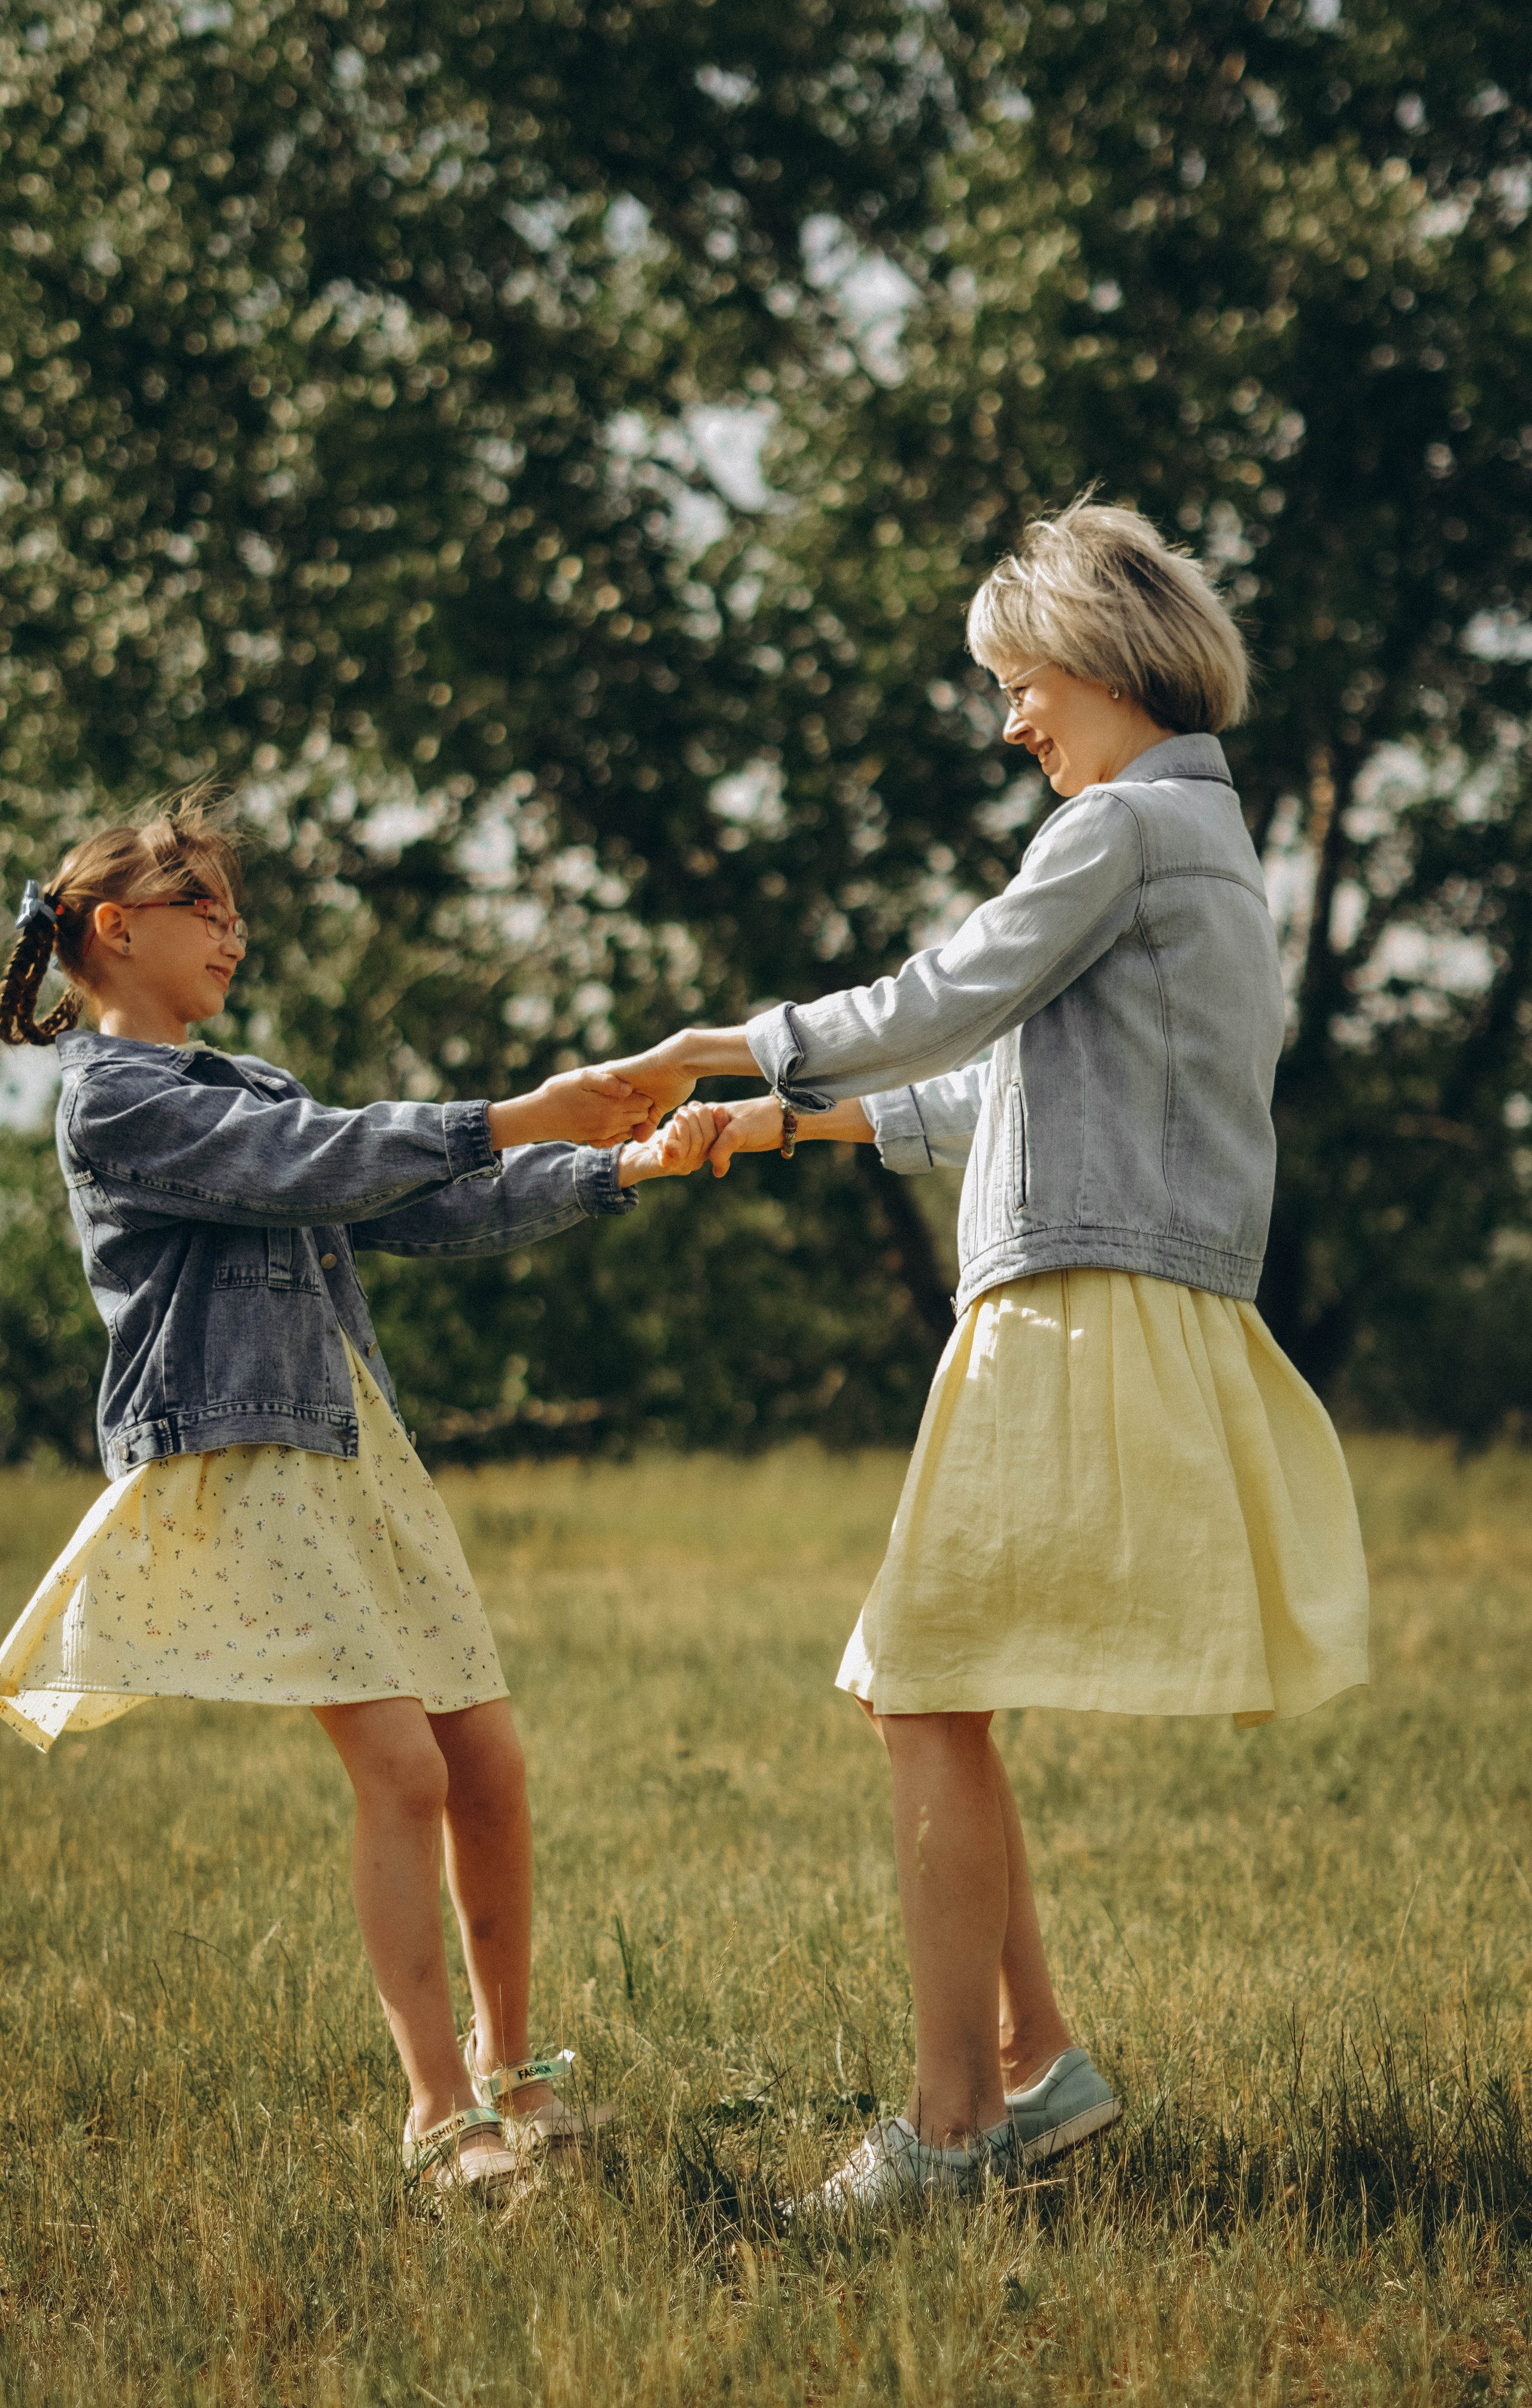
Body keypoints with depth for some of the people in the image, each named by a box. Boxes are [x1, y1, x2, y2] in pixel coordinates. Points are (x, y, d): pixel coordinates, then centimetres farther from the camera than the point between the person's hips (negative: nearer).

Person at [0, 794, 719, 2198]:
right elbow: (315, 1171, -16)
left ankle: (509, 2062, 20)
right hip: (237, 1460, -8)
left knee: (488, 1763, 4)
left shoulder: (249, 1091, 23)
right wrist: (510, 1123, -18)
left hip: (359, 1449, 8)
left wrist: (612, 1168, 6)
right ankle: (441, 2111, -10)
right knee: (403, 1768, -16)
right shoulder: (115, 1099, -4)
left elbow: (430, 1213, 17)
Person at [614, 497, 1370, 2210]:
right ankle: (1034, 2061, 11)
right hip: (1139, 1315, 10)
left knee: (929, 1702, -11)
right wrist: (805, 1121, 30)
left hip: (1085, 1307, -10)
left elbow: (949, 1003, -9)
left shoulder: (1128, 824, -7)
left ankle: (951, 2124, -11)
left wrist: (748, 1046, 4)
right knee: (924, 1700, 11)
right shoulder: (1205, 837, 25)